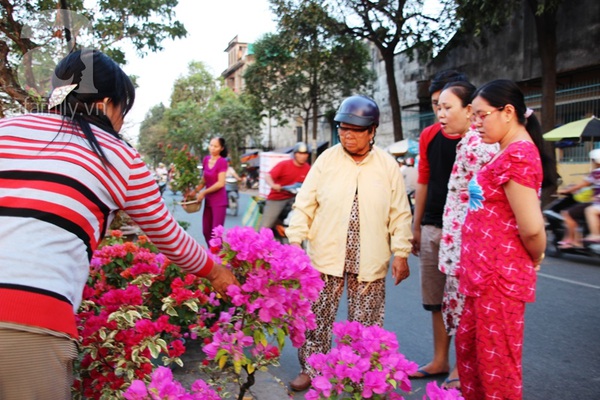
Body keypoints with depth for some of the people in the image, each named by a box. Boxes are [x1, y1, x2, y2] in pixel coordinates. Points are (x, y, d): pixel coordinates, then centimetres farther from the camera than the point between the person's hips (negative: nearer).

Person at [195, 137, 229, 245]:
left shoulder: (222, 162, -12)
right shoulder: (206, 160, 6)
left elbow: (220, 183, -17)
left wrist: (203, 192, -12)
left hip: (219, 200, -6)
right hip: (208, 200, 7)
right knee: (206, 231, 11)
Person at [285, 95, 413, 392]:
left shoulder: (388, 165, 0)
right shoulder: (326, 159, -1)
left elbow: (400, 214, 3)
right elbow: (304, 205, 1)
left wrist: (401, 253, 0)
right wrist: (294, 241, -5)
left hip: (369, 262, 0)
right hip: (326, 256, 0)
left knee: (365, 324, 11)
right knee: (316, 317, 9)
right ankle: (310, 369, 28)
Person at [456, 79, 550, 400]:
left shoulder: (516, 156, -19)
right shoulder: (512, 153, 11)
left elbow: (532, 229, -24)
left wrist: (534, 259, -5)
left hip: (499, 277, -10)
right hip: (484, 275, 10)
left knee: (496, 363, 7)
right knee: (467, 349, 22)